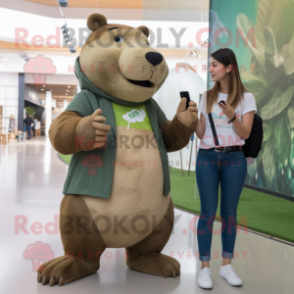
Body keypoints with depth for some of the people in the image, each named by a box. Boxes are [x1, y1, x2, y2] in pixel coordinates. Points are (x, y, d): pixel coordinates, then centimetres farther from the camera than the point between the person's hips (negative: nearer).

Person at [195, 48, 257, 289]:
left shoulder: (246, 97, 1)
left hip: (234, 159, -1)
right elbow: (200, 133, 7)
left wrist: (231, 115, -22)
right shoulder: (207, 97, 9)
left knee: (229, 213, 5)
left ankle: (227, 265, 18)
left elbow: (245, 133, -7)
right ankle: (204, 268, 8)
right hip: (207, 158, 1)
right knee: (208, 212, 0)